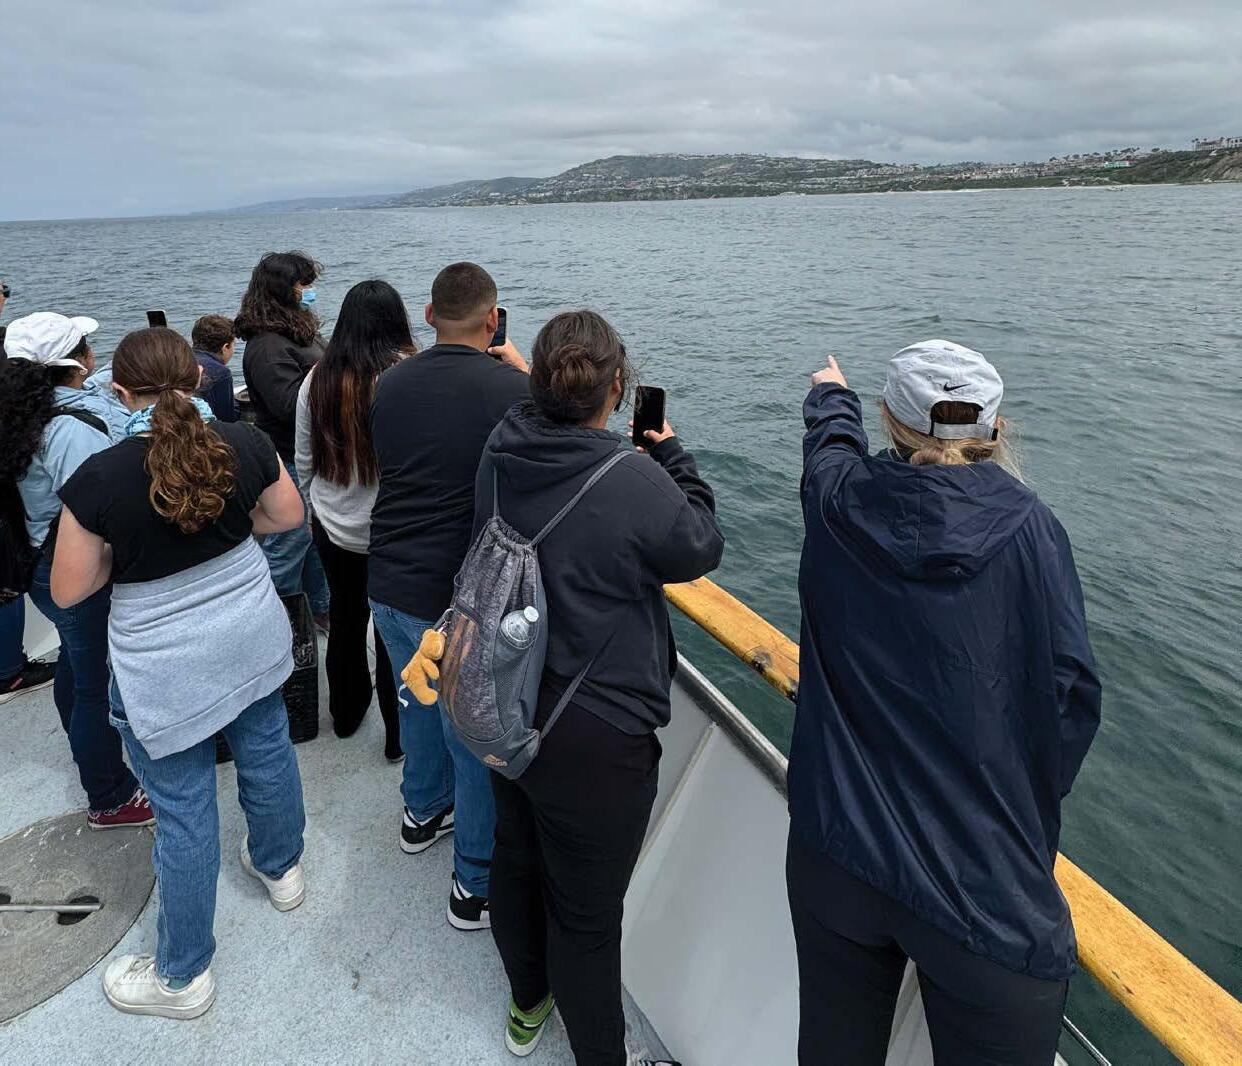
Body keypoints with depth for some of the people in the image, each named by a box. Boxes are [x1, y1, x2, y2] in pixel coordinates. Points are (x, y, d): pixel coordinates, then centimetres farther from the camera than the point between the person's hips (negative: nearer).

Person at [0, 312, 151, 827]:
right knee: (98, 681, 4)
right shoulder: (73, 428, -26)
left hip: (43, 565, 10)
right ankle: (110, 798, 21)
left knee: (76, 660, 29)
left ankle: (86, 745, 54)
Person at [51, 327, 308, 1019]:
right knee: (267, 749, 25)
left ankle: (183, 976, 30)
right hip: (254, 634, 4)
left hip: (164, 666, -4)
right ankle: (282, 867, 50)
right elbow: (289, 515, 7)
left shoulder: (99, 479, -19)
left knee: (185, 810, 9)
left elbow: (68, 590, -9)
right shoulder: (247, 444, -10)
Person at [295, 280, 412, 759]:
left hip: (333, 527, 4)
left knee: (345, 617, 22)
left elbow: (305, 461, 6)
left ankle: (346, 712, 42)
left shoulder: (317, 379, -5)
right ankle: (400, 734, 24)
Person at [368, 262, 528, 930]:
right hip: (461, 600, -6)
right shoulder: (513, 391, -19)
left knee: (419, 704, 28)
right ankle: (477, 886, 24)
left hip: (389, 586, 7)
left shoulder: (388, 386, 0)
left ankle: (423, 813, 51)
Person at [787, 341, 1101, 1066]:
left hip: (837, 853, 3)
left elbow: (832, 441, 16)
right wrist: (1028, 808, 9)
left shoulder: (839, 504, -8)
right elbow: (1071, 693, -10)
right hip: (985, 884, -2)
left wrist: (831, 395, 40)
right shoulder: (1028, 527, -13)